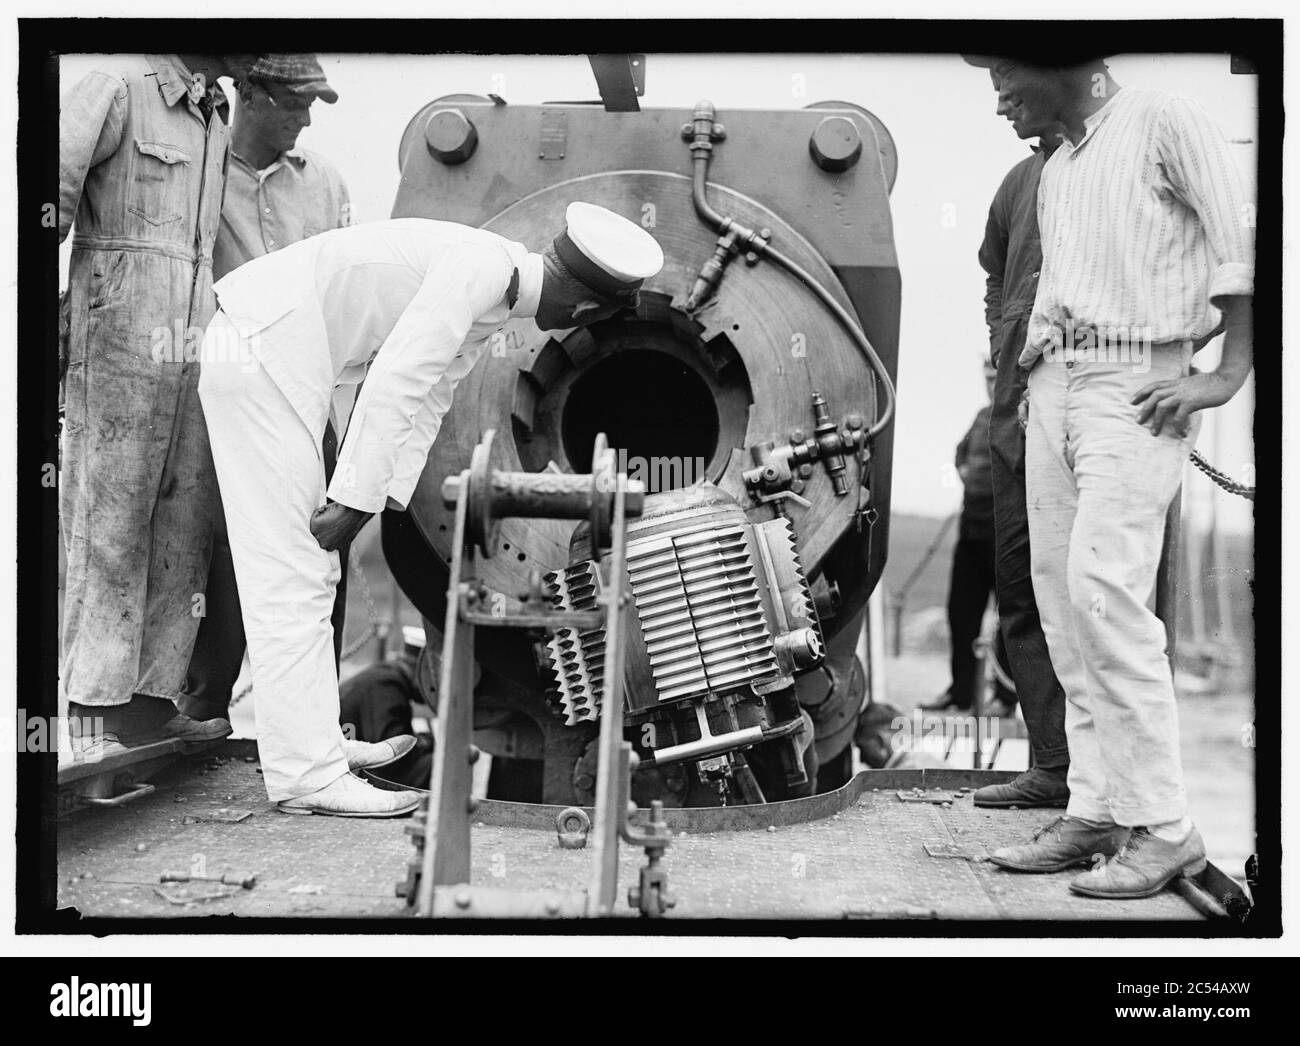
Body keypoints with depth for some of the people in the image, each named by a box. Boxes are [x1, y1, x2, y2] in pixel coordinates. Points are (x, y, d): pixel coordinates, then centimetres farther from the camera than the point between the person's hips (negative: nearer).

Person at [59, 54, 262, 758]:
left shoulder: (214, 123, 18)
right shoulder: (119, 85, -4)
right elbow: (52, 193, -13)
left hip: (192, 352, 7)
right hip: (118, 352, -7)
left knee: (183, 534, 6)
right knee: (110, 527, -4)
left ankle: (153, 698, 13)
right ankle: (98, 709, 2)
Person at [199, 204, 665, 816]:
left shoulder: (495, 304, 12)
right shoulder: (482, 266, -19)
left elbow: (426, 404, 14)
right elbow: (393, 384, -24)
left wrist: (378, 502, 5)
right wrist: (355, 500, -19)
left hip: (269, 359, 10)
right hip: (260, 350, -10)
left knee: (309, 569, 14)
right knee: (288, 571, -9)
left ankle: (310, 738, 23)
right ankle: (305, 774, -6)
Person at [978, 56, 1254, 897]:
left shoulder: (1164, 123, -4)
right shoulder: (1053, 170, 20)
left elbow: (1242, 239, -11)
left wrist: (1227, 377, -15)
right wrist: (1027, 362, 15)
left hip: (1139, 387, -8)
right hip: (1056, 385, 8)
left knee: (1104, 586, -18)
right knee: (1060, 597, 5)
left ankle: (1161, 828, -11)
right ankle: (1095, 811, 12)